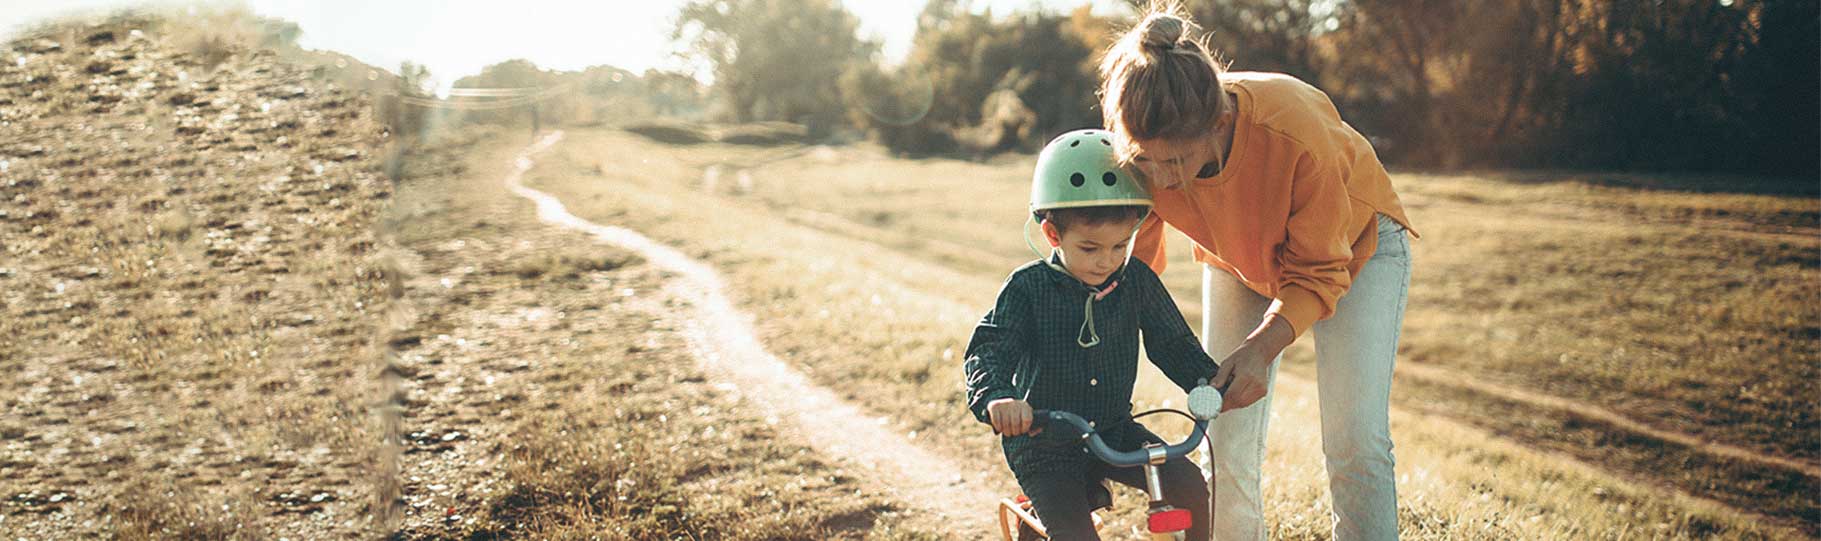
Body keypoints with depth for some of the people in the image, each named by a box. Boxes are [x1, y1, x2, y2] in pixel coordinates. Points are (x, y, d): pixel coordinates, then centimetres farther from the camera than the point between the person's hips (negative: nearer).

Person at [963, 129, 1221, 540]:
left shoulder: (1137, 281, -3)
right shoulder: (1028, 288, -14)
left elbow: (1171, 341, 6)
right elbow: (988, 349, -22)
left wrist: (1209, 381, -12)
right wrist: (996, 396, -44)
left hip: (1113, 430, 4)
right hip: (1042, 445, -4)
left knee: (1190, 484, -12)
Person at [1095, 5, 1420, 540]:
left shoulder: (1297, 131, -41)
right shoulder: (1146, 154, -30)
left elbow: (1317, 273, -27)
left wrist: (1262, 347, -43)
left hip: (1352, 245, -3)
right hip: (1240, 262, 3)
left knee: (1356, 443, -13)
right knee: (1225, 449, -3)